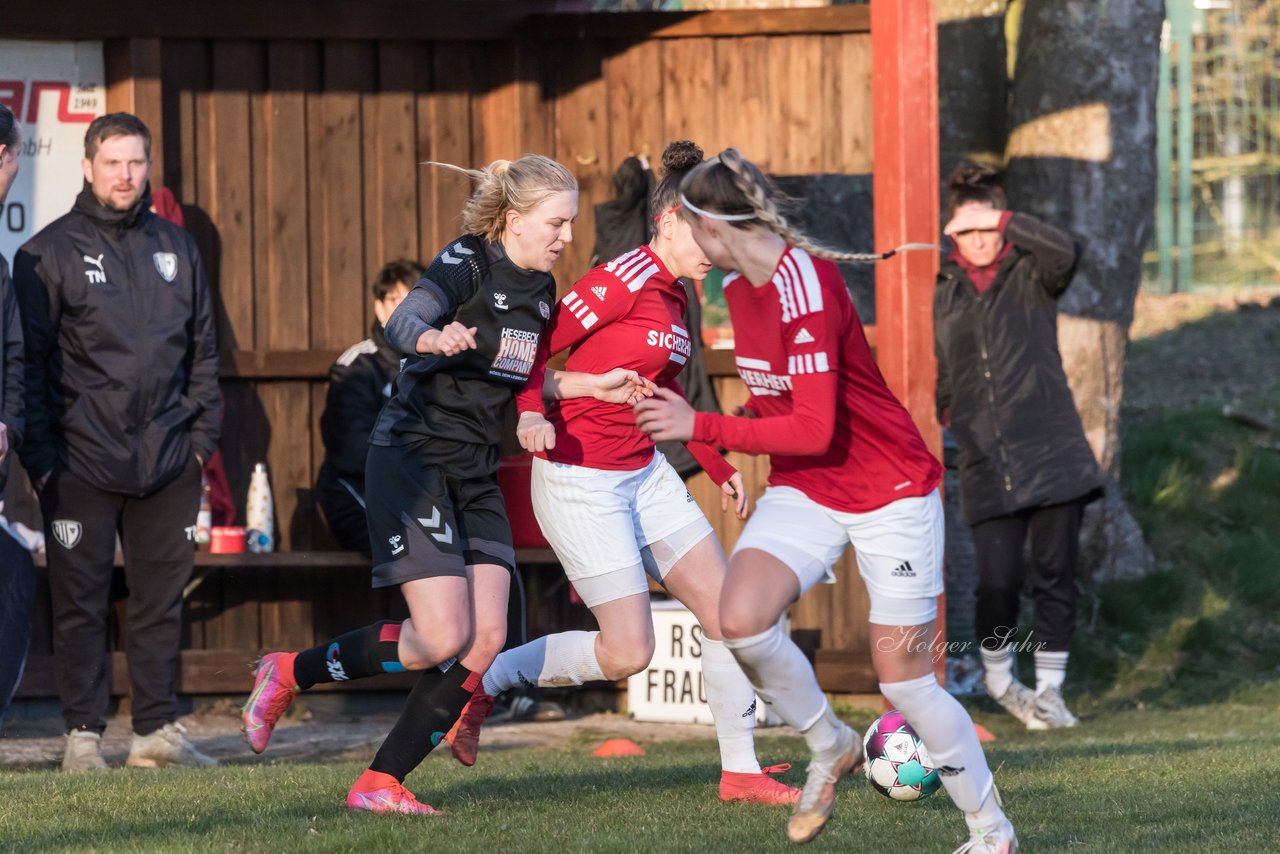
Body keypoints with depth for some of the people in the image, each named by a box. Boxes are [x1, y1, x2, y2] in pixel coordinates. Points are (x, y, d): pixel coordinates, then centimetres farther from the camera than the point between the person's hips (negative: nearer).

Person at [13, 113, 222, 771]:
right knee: (80, 601, 0)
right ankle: (84, 734, 5)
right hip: (82, 462, -4)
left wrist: (202, 433, 7)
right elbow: (31, 362, -3)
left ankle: (158, 729, 13)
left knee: (162, 597, 7)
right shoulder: (52, 253, -1)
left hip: (168, 462, 4)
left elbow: (203, 350, 17)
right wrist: (40, 456, -10)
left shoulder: (176, 248, 12)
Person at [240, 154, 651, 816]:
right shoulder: (466, 264, -14)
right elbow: (400, 323, -31)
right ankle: (288, 674, 5)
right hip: (411, 458, -8)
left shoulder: (540, 290, 11)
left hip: (475, 475, 8)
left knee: (486, 639, -6)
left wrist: (590, 386, 8)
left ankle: (381, 784, -1)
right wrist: (432, 339, -54)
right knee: (443, 638, -16)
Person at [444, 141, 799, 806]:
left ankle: (741, 772, 12)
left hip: (643, 472, 9)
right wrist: (533, 417, -35)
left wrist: (719, 467, 23)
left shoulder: (672, 295, 10)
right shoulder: (625, 279, -17)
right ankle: (486, 681, 11)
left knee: (726, 612, 3)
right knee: (628, 652, -8)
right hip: (581, 480, -9)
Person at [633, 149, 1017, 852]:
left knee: (903, 679, -4)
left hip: (889, 490, -7)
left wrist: (699, 427, -24)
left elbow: (813, 429, -28)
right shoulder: (738, 286, 3)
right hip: (803, 490, 7)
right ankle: (829, 748, 5)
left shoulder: (804, 287, -24)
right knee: (741, 621, -19)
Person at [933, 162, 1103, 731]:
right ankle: (998, 678, 17)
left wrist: (1001, 220, -15)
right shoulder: (943, 296, 12)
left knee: (1053, 576, 1)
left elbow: (1064, 251, -18)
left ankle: (1049, 689, 13)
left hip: (1052, 455, -1)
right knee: (997, 582, -8)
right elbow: (937, 380, 21)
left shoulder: (1032, 277, 5)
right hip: (985, 466, 1)